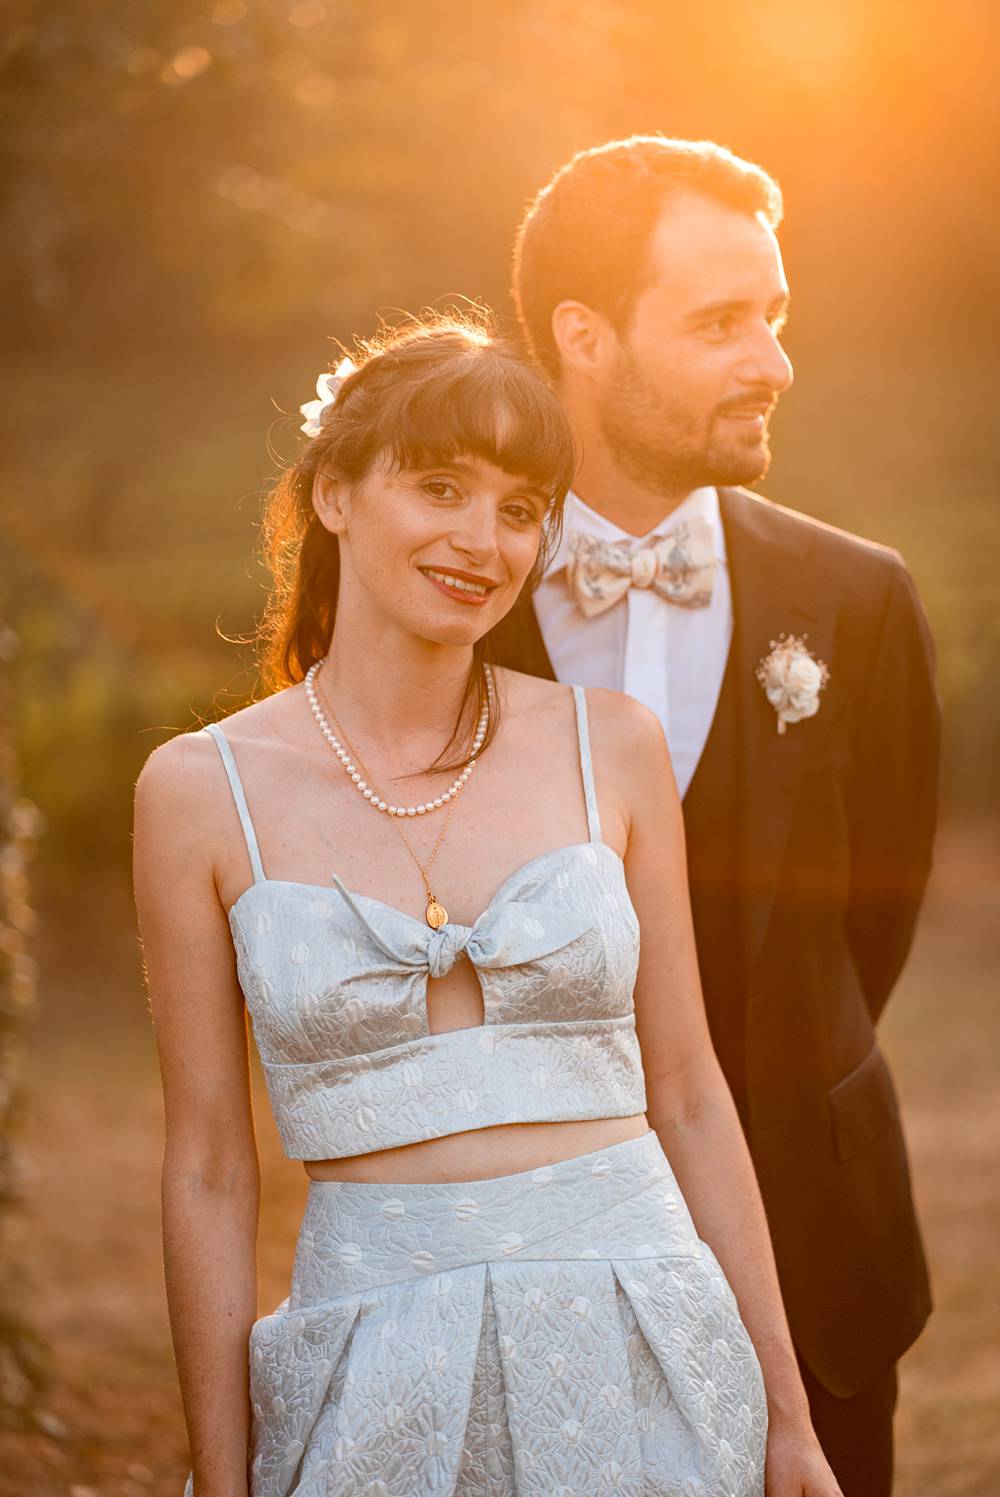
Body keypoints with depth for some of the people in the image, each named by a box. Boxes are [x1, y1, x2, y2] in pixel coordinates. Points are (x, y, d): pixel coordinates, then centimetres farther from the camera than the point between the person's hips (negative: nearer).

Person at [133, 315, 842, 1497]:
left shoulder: (611, 748, 2)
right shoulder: (199, 790, -2)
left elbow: (687, 1099, 7)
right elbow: (208, 1169, 1)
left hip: (644, 1362, 1)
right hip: (382, 1388, -1)